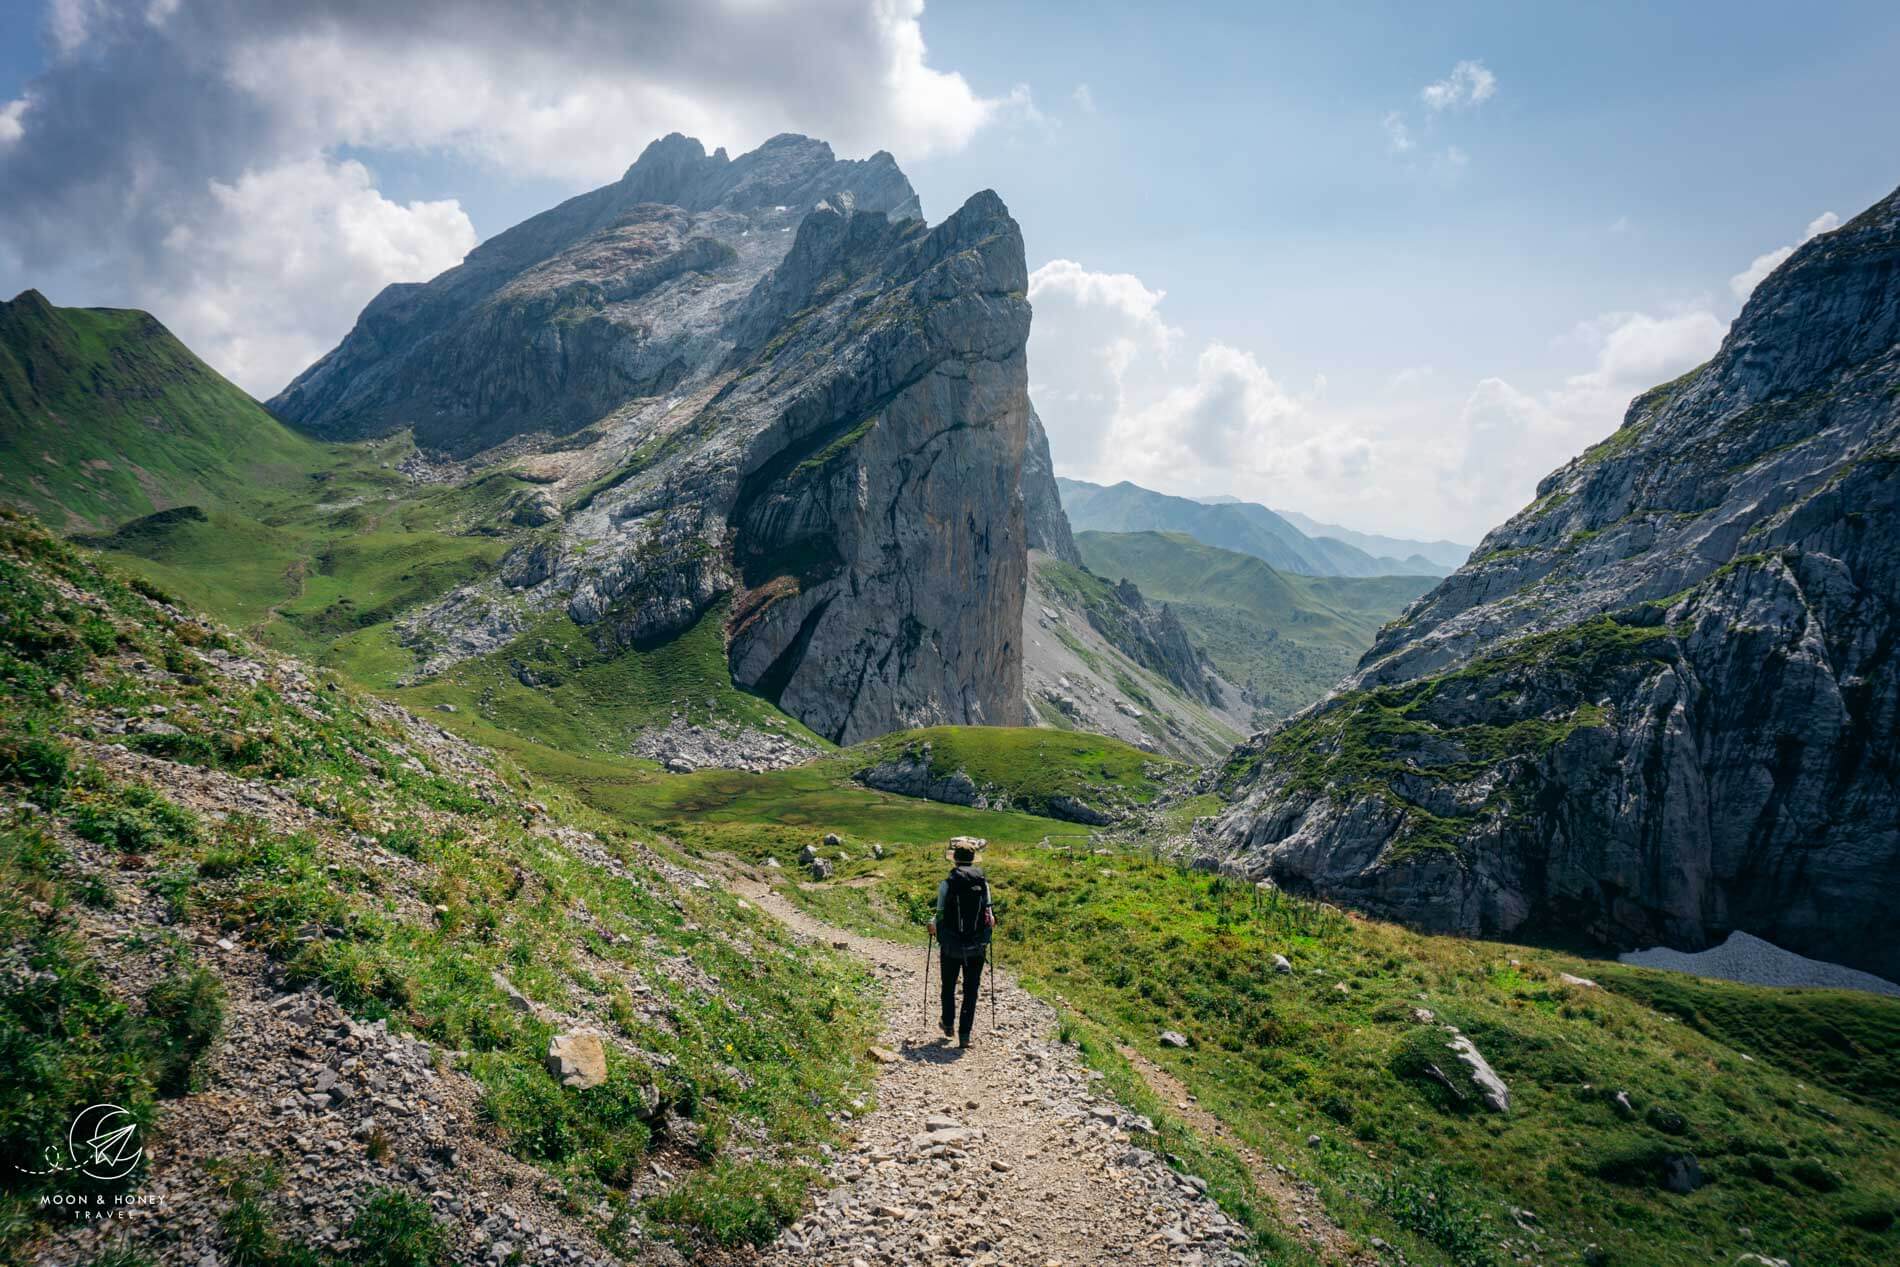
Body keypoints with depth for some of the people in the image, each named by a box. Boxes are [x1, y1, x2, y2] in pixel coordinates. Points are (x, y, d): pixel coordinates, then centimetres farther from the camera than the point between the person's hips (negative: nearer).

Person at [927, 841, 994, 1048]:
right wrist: (990, 922, 23)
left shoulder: (947, 884, -8)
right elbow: (989, 914, -1)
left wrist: (932, 925, 15)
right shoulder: (983, 883, -2)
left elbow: (941, 915, -7)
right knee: (971, 990, 8)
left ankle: (948, 1024, 34)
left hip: (951, 945, -1)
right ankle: (965, 1034, 4)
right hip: (977, 946, 1)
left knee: (949, 986, 19)